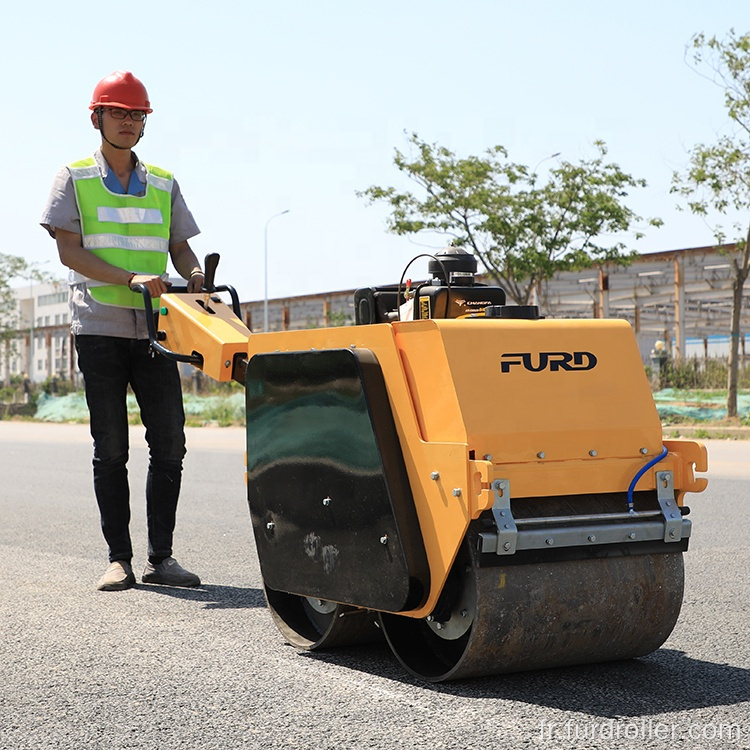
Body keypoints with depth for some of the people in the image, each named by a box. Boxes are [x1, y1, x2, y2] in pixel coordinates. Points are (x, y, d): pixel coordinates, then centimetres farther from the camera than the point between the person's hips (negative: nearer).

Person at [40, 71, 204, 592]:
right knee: (111, 449, -1)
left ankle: (161, 557, 6)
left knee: (170, 442, -3)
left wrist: (195, 274, -10)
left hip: (154, 329, 3)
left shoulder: (164, 185, 17)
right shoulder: (75, 178, 7)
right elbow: (69, 250, -4)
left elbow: (180, 247, 14)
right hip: (100, 328, -3)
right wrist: (131, 278, -17)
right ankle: (119, 559, 6)